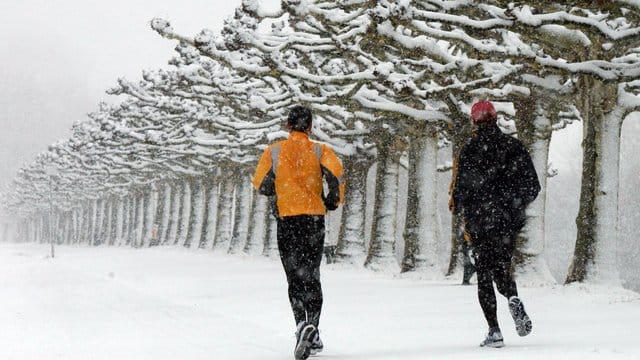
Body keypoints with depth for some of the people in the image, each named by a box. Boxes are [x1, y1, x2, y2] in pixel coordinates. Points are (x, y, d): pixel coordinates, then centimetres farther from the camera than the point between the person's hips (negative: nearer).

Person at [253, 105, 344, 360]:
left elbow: (260, 184, 2)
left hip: (286, 218, 0)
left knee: (295, 276, 2)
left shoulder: (274, 151, 5)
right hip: (314, 217, 1)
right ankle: (313, 332, 5)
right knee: (311, 275, 12)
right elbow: (336, 173, -14)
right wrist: (333, 200, 3)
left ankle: (302, 323, -21)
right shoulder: (319, 151, 2)